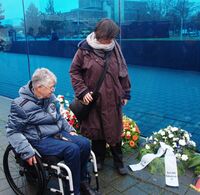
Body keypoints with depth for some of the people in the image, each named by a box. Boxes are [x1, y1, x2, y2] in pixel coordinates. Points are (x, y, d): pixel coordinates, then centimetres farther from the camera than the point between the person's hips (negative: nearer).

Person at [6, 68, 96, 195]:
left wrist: (70, 130, 11)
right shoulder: (22, 105, -15)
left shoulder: (51, 98, 5)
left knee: (85, 143, -14)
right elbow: (12, 131, -14)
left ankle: (82, 181, 5)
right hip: (40, 140, -7)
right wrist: (27, 151, -23)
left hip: (58, 133, 7)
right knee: (72, 150, -28)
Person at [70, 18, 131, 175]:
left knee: (114, 130, 9)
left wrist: (125, 93, 7)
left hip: (112, 99, 2)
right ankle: (99, 159, 32)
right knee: (96, 130, 12)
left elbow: (123, 71, 6)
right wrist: (82, 91, -11)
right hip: (93, 99, -1)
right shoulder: (85, 49, -8)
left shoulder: (114, 47, -1)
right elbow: (74, 71, -2)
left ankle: (118, 161, 26)